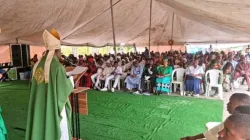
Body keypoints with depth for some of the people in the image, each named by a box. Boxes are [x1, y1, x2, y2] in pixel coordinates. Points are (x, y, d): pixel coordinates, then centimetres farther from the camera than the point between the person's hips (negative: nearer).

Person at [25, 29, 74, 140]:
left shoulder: (37, 65, 4)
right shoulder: (58, 67, -19)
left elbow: (35, 86, 13)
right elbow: (65, 89, -17)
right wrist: (70, 81, 4)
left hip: (39, 109, 7)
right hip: (54, 109, -7)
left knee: (40, 131, 18)